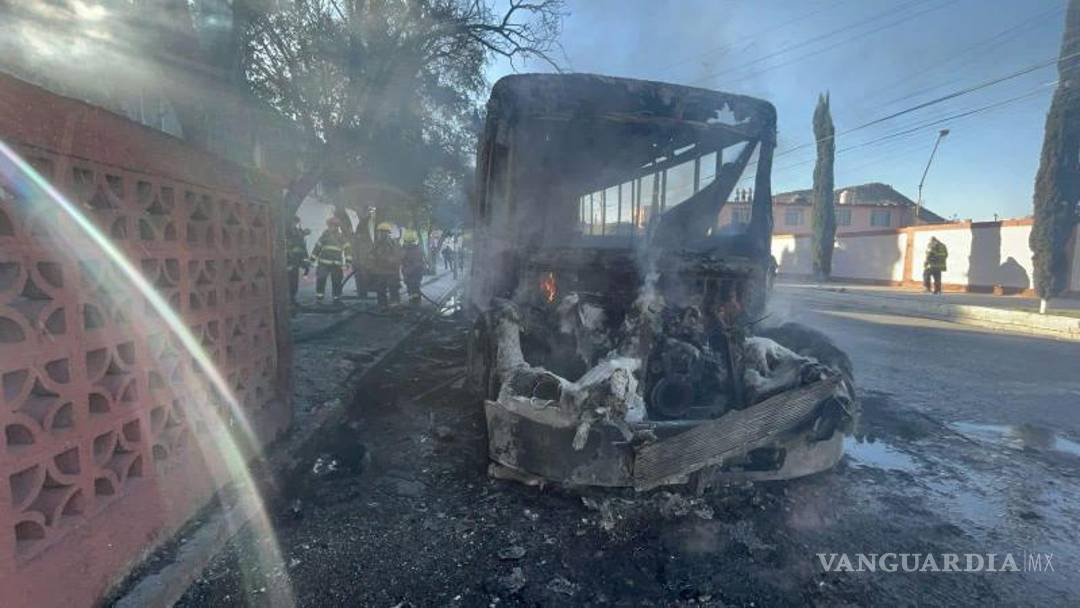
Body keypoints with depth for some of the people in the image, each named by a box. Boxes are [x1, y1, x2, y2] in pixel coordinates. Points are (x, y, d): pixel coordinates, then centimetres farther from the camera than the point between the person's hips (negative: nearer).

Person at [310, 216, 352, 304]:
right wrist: (312, 259, 11)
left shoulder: (342, 237, 4)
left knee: (337, 282, 3)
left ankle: (337, 298, 13)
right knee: (320, 280, -5)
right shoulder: (325, 235, 8)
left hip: (336, 264, -1)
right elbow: (317, 247, 13)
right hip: (323, 263, 1)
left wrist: (348, 261, -12)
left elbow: (348, 249, -1)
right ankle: (319, 297, 4)